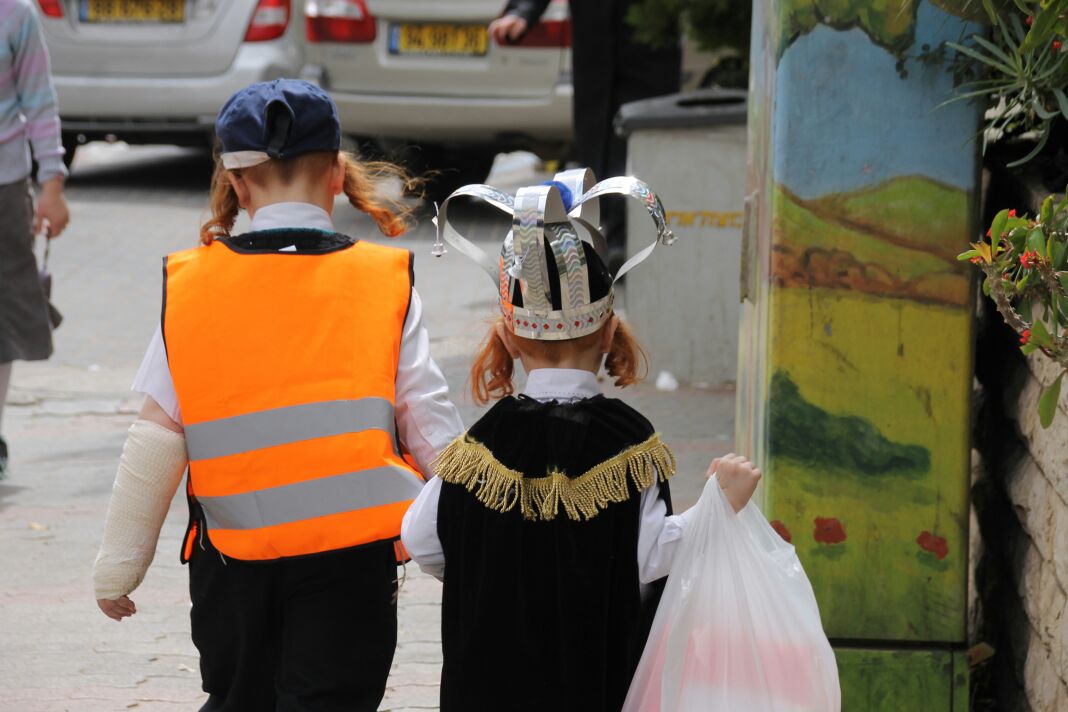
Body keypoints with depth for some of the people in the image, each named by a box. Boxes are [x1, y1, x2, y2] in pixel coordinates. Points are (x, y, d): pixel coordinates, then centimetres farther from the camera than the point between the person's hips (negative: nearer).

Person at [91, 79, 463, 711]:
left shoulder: (190, 286, -1)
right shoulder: (387, 285, -2)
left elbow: (156, 442, -2)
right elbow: (431, 429, -2)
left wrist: (119, 567, 7)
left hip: (231, 554, 2)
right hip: (351, 549, -1)